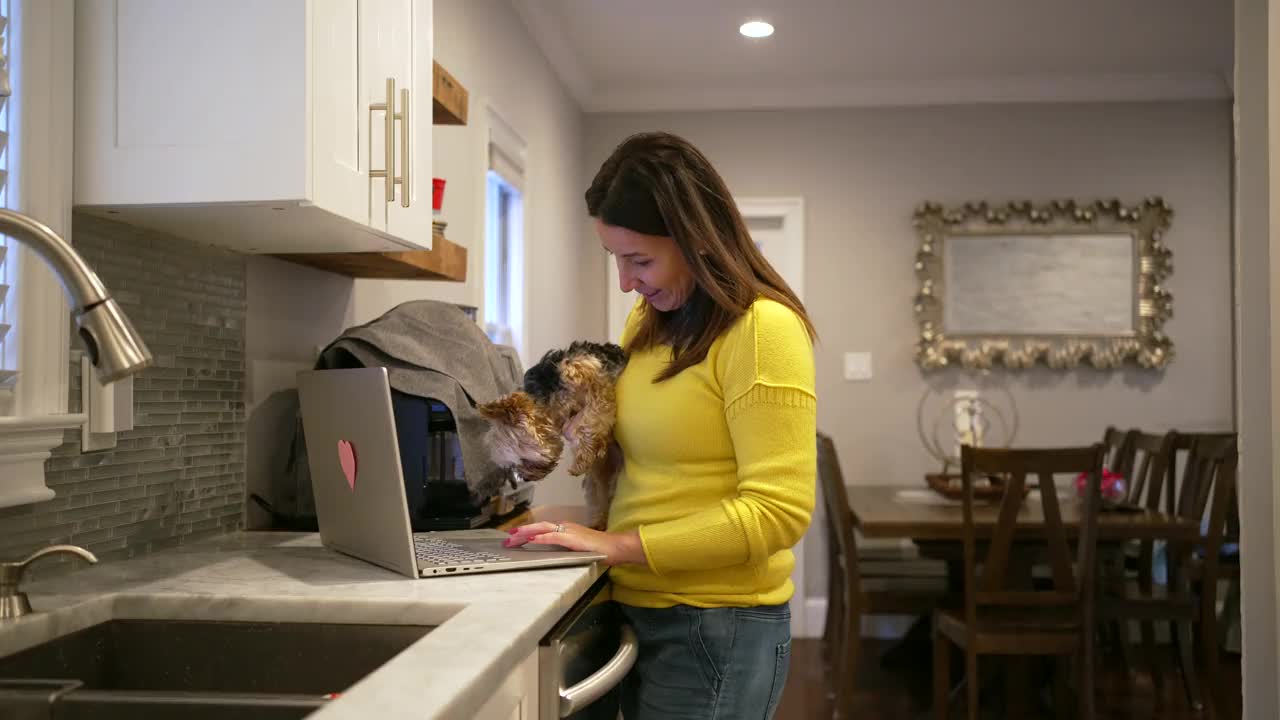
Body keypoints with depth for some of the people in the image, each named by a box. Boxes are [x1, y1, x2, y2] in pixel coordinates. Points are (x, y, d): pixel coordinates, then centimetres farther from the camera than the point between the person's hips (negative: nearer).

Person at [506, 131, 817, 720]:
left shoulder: (762, 328, -16)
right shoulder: (648, 321, 7)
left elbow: (779, 512, -20)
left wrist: (619, 545, -21)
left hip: (716, 627, -7)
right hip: (636, 609, 7)